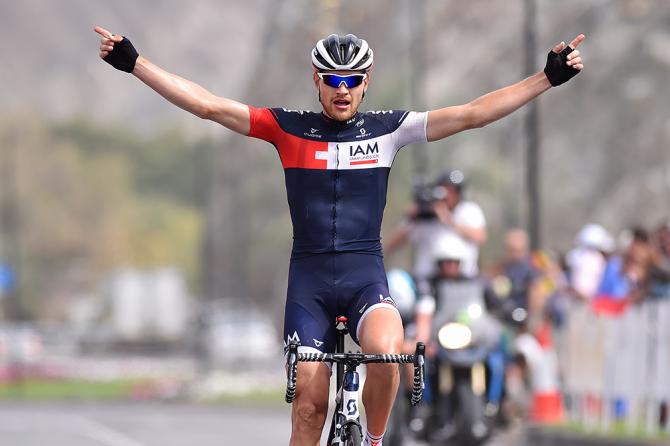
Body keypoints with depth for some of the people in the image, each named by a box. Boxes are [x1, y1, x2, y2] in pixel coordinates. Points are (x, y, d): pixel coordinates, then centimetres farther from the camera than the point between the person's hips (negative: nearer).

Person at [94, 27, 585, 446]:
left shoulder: (388, 129, 3)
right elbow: (206, 104, -2)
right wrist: (133, 63, -9)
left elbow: (472, 114, -2)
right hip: (309, 279, 1)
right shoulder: (287, 128, 3)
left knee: (386, 351, -31)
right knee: (309, 404, -4)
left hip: (365, 274, -1)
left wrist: (549, 77, -9)